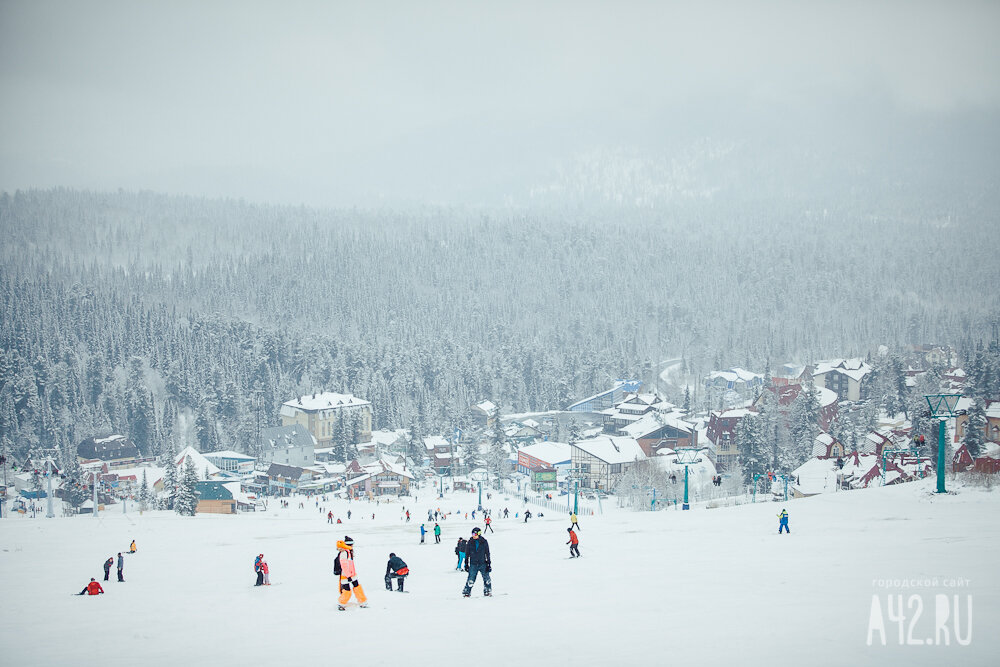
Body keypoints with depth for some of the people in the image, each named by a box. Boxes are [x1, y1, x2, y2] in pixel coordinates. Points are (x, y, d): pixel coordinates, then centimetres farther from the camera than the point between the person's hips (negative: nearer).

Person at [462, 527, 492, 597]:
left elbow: (487, 554, 6)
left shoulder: (484, 542, 0)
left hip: (483, 563, 0)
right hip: (473, 564, 0)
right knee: (471, 579, -8)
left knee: (486, 578, -2)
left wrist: (488, 564, 3)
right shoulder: (470, 542, 2)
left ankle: (487, 591, 13)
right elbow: (467, 554, 9)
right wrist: (466, 564, 6)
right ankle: (466, 592, 0)